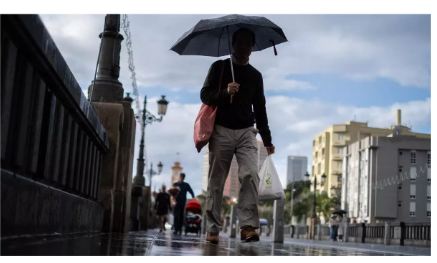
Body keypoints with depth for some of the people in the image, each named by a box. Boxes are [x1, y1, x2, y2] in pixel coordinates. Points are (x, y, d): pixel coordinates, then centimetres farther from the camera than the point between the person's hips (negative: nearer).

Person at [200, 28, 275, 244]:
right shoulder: (219, 67, 7)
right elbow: (205, 95, 0)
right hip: (221, 131, -2)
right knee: (216, 181, 0)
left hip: (246, 131, 2)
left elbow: (260, 108, 18)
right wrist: (225, 92, -20)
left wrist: (267, 139, 14)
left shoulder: (255, 75, 15)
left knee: (251, 175, -15)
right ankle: (213, 228, 8)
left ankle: (248, 226, -15)